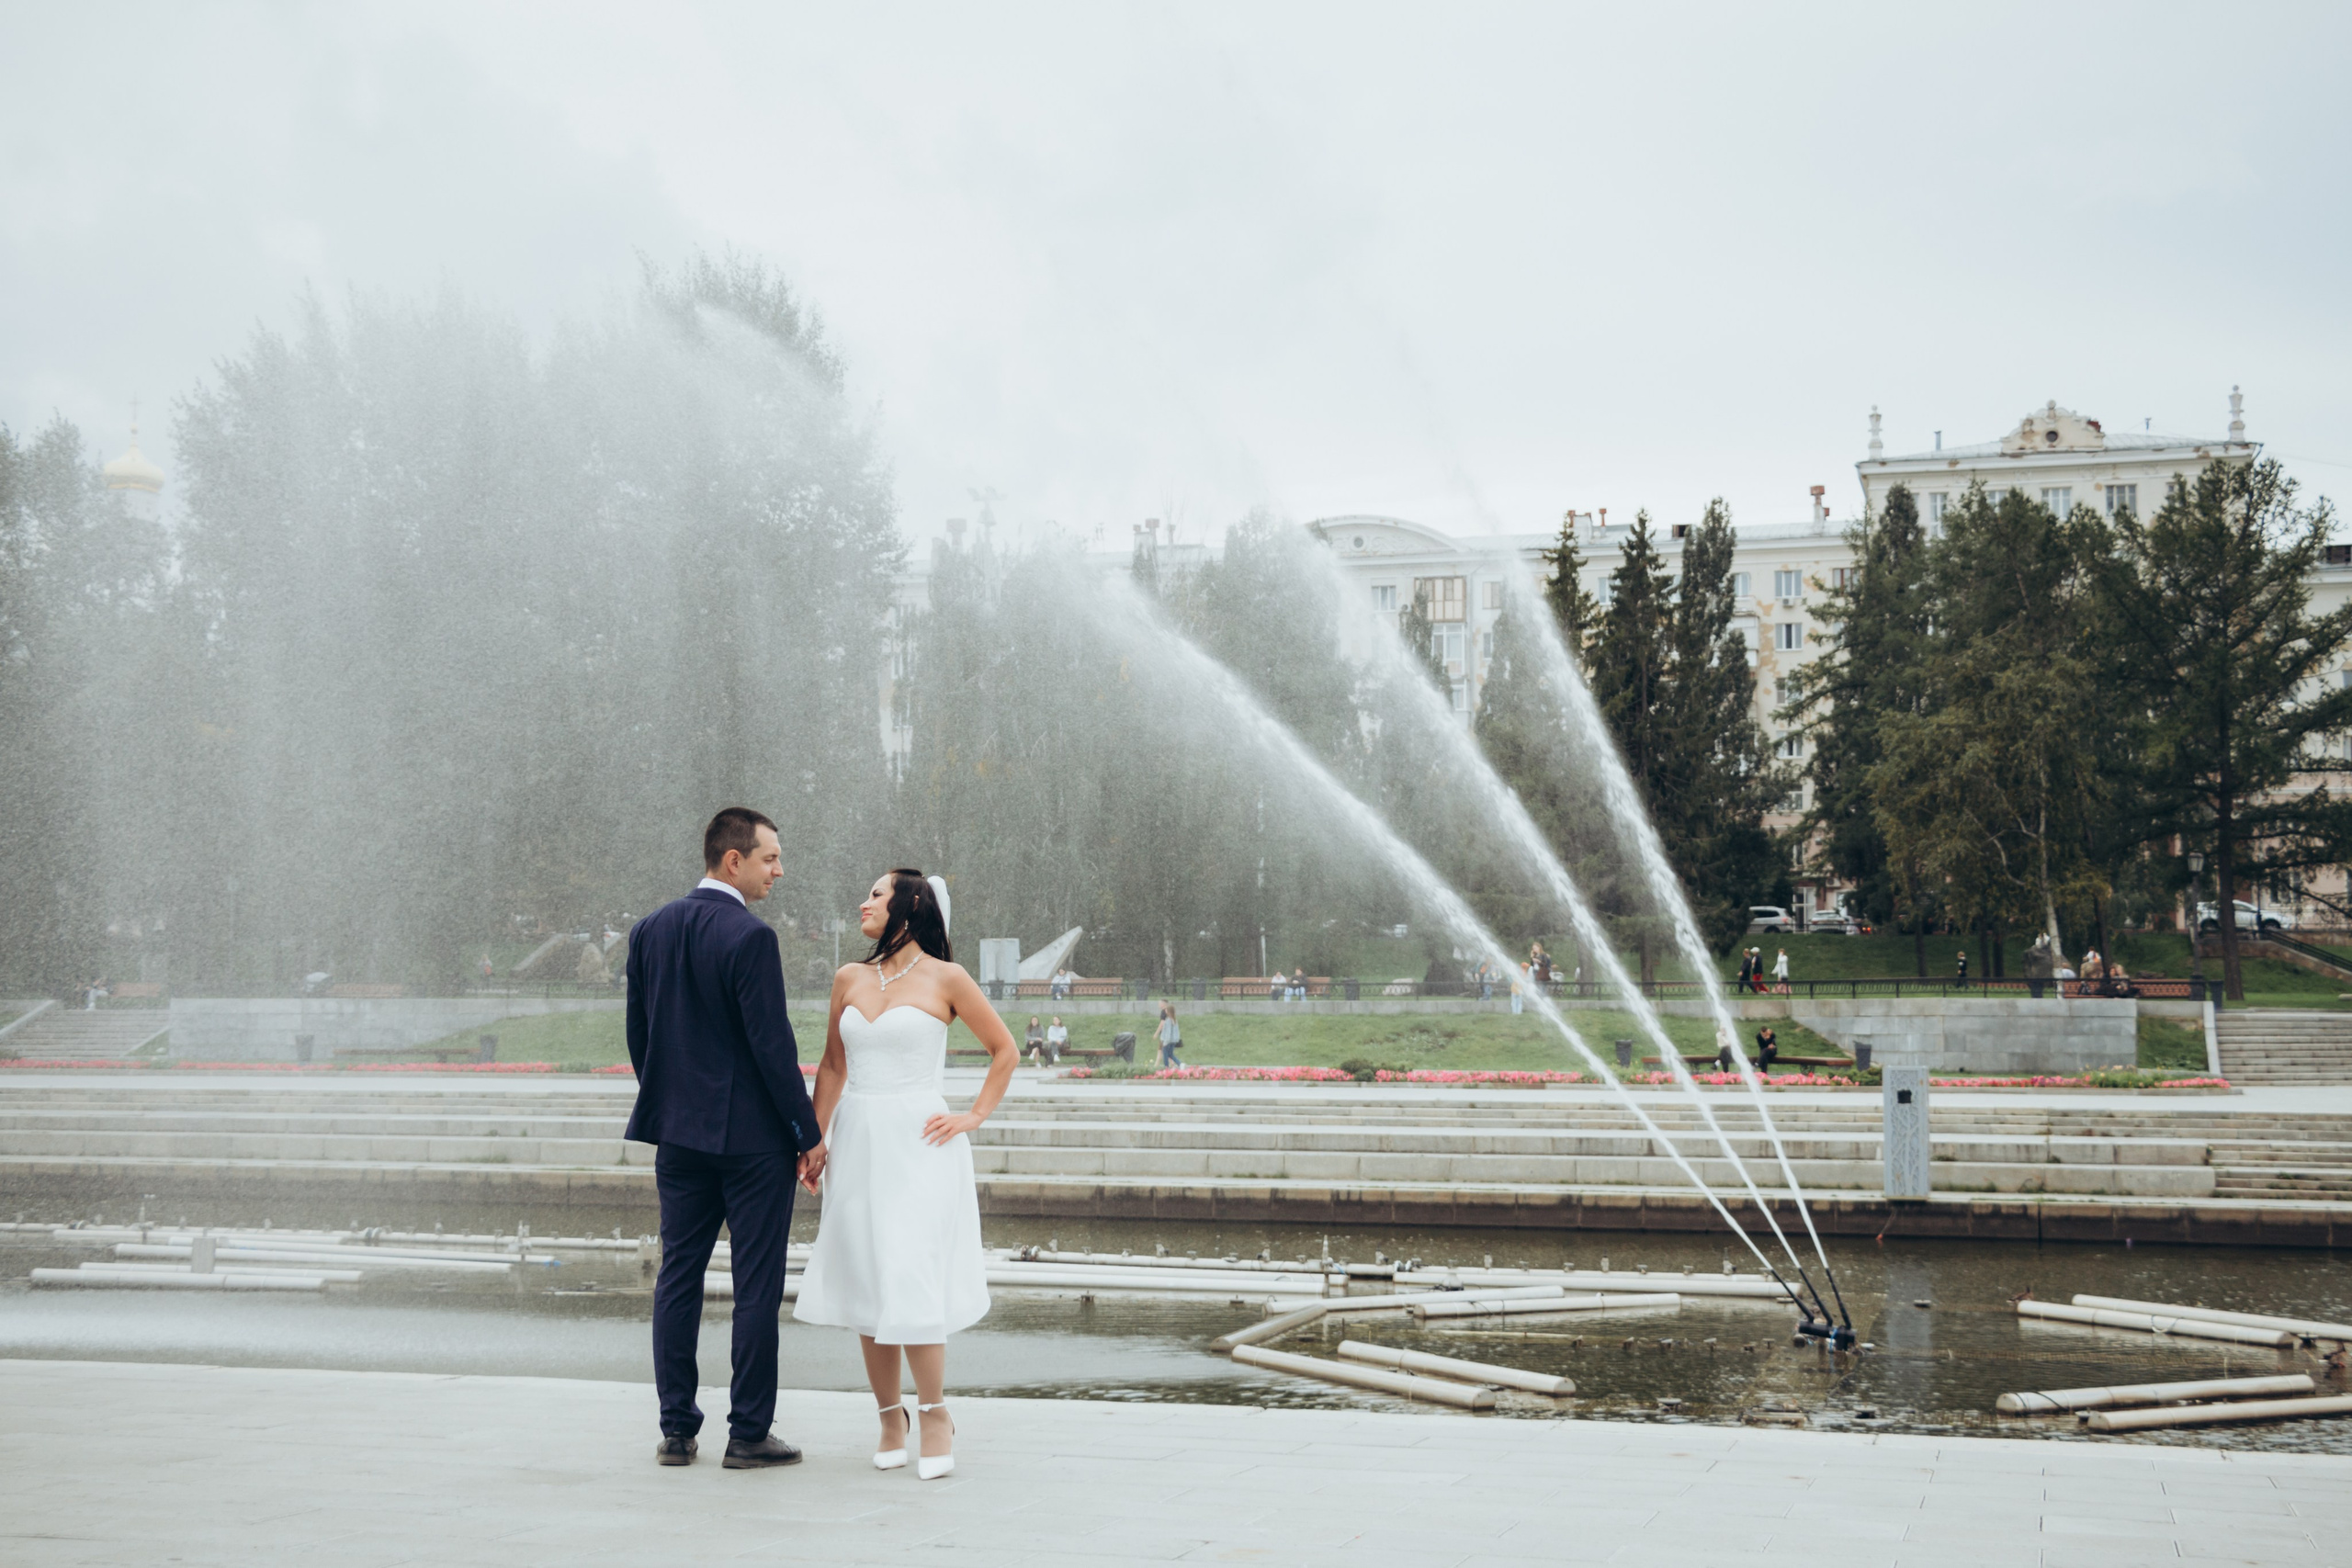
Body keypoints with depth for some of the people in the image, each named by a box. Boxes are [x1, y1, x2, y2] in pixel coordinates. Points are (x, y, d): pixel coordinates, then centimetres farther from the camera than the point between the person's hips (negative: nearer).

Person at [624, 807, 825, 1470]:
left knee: (677, 1278, 11)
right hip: (753, 1137, -7)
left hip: (679, 1136, 7)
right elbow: (772, 1045, -16)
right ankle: (749, 1433, 5)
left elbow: (638, 1034, 11)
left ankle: (676, 1429, 15)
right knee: (757, 1286, 1)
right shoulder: (750, 937, -16)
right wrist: (809, 1134, -8)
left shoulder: (651, 930, 6)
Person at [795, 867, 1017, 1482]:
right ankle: (891, 1417, 16)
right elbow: (832, 1066, 16)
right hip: (857, 1144, 5)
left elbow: (1005, 1049, 5)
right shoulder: (850, 978, 9)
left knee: (909, 1284, -10)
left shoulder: (945, 978, -3)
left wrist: (974, 1116, -1)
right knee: (864, 1286, 5)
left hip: (917, 1145, -5)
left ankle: (934, 1413, 5)